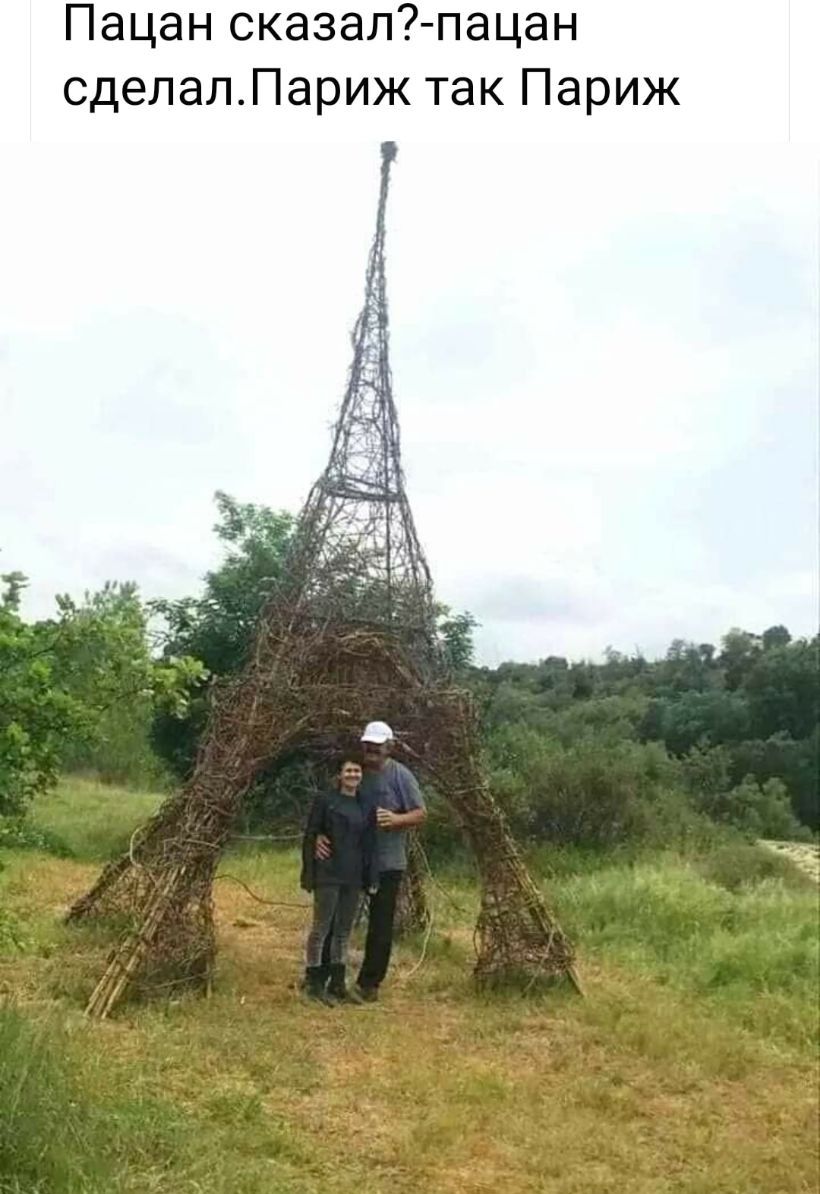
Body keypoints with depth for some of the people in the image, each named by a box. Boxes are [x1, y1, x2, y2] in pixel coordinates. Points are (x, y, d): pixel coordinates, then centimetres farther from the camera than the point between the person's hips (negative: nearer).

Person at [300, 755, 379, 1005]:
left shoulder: (366, 807, 10)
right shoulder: (325, 801, -4)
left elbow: (370, 845, 12)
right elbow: (309, 837, -4)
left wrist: (372, 878, 6)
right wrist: (309, 874, -9)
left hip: (353, 878, 5)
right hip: (328, 875, -5)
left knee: (343, 931, 12)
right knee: (321, 929, 2)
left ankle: (337, 985, 21)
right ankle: (314, 984, 13)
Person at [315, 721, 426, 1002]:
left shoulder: (400, 776, -9)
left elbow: (420, 813, -6)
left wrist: (397, 819, -26)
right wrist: (320, 835, -18)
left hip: (387, 863, -3)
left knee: (380, 926, 5)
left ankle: (369, 983, 17)